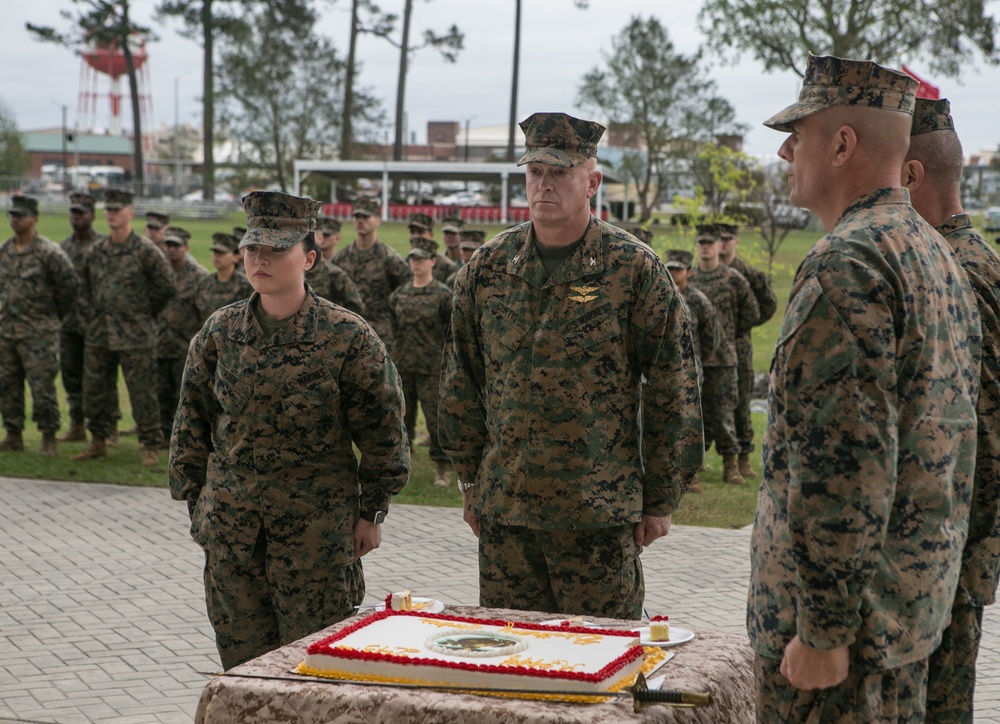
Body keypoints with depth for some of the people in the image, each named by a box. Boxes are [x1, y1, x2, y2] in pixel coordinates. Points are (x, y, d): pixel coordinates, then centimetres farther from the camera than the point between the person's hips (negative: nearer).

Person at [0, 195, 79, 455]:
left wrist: (56, 316, -1)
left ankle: (48, 438, 3)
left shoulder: (49, 252, -10)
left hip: (38, 333, -6)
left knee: (42, 387, -6)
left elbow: (70, 285, -8)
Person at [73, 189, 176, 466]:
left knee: (142, 392, -2)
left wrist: (145, 314, 2)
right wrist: (88, 313, 14)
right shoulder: (97, 250, 9)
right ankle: (98, 442, 24)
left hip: (135, 337, -6)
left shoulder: (145, 250, -7)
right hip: (98, 334, 6)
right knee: (94, 390, 11)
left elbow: (167, 286, -4)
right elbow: (84, 283, 23)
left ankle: (150, 446, 6)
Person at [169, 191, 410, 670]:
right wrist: (195, 501, 10)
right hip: (230, 525, 3)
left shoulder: (348, 337, -7)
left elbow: (382, 431, -2)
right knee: (242, 656, 8)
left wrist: (372, 512, -1)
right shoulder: (219, 332, 4)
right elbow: (192, 423, 12)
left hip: (318, 527, -3)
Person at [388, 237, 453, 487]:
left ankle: (442, 468, 5)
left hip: (432, 368, -5)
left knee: (436, 416, -4)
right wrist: (394, 354, 12)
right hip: (402, 366, 5)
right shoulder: (399, 295, 9)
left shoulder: (443, 295, -5)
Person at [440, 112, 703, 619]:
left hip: (599, 516, -3)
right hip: (503, 509, 3)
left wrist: (660, 500, -3)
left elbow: (672, 391, -3)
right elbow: (461, 383, 13)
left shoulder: (635, 269, -4)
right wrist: (470, 481, 12)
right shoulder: (487, 267, 6)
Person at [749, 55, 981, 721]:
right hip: (918, 602, 10)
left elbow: (845, 463, -25)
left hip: (848, 612, -10)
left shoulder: (846, 265, -20)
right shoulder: (935, 251, 13)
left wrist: (821, 631, -21)